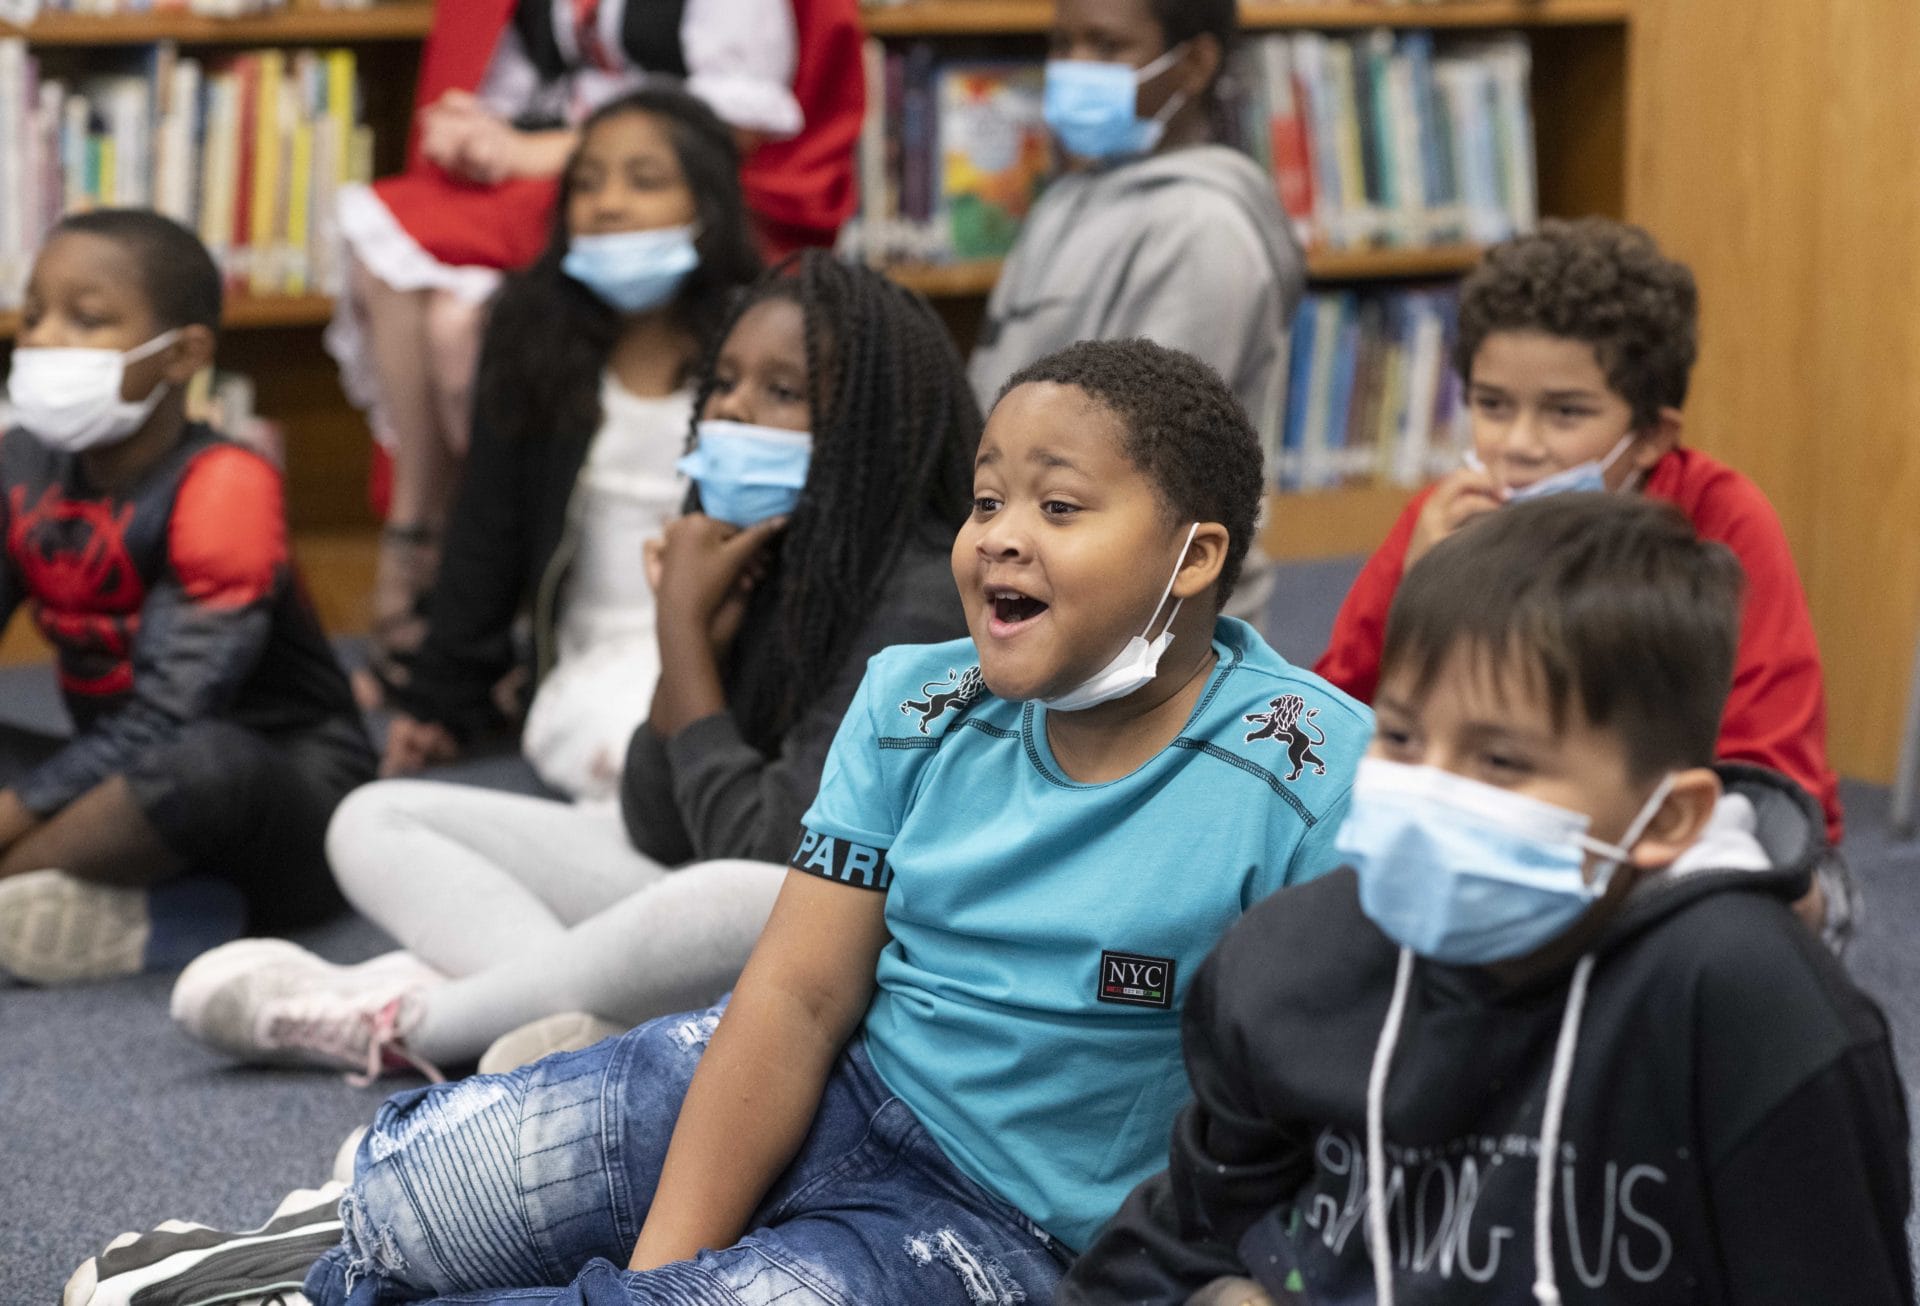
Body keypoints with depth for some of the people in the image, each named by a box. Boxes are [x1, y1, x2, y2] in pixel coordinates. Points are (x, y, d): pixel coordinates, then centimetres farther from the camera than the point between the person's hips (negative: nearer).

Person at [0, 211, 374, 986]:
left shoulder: (220, 487, -17)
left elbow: (168, 717, -22)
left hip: (282, 788, -7)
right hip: (123, 784, 7)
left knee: (207, 764, -38)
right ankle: (159, 919, -26)